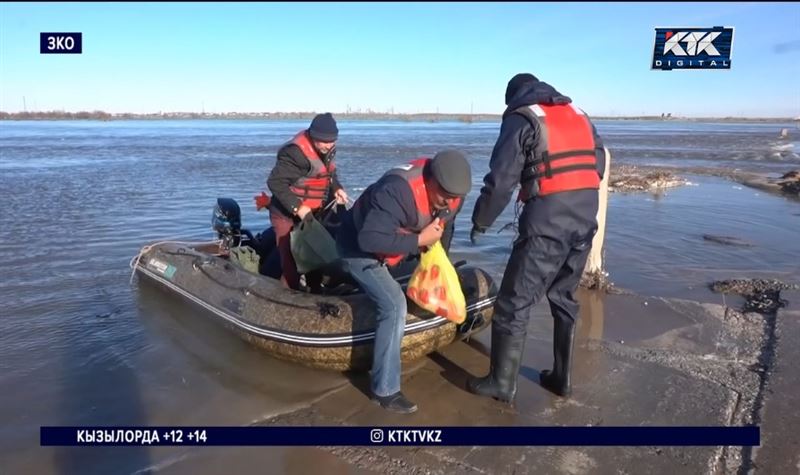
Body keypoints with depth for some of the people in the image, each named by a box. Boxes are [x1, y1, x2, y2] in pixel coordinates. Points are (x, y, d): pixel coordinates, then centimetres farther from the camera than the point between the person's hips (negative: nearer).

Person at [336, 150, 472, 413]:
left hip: (389, 247, 9)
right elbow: (369, 239, -46)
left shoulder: (451, 195, -15)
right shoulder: (399, 191, -41)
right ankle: (385, 390, -9)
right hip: (358, 248, -8)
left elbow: (444, 227, 5)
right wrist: (419, 240, -40)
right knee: (394, 306, -21)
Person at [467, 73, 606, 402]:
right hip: (585, 220, 7)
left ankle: (501, 383, 11)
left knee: (514, 303, 3)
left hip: (547, 222, -7)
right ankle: (561, 378, 28)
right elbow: (598, 167, 19)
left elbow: (500, 180, -6)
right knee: (564, 298, 20)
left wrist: (480, 222, 5)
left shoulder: (522, 119, 0)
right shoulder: (579, 115, 20)